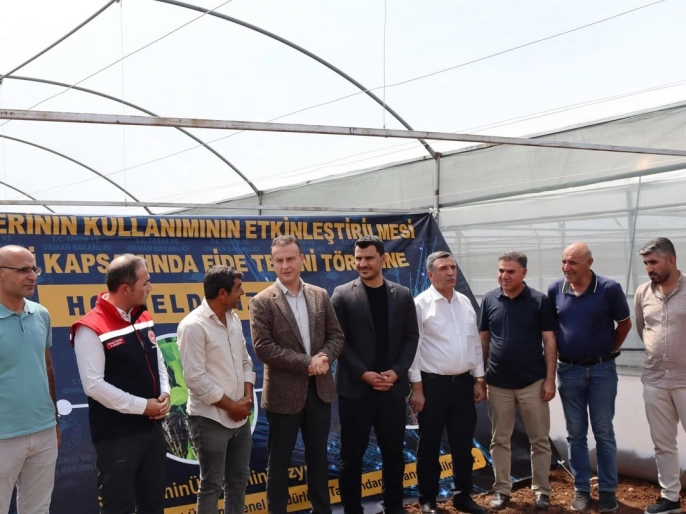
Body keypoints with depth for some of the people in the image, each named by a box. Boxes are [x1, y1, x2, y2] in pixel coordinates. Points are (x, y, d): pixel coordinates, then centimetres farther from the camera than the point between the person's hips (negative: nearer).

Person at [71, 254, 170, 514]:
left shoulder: (143, 318, 6)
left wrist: (164, 393, -3)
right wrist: (142, 406, -19)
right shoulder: (91, 329, -18)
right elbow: (94, 385, -23)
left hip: (152, 427, 7)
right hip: (116, 435, -7)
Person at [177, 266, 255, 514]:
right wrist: (231, 405, -14)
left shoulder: (233, 318, 7)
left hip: (239, 416, 7)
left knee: (238, 479, 17)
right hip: (210, 419, -7)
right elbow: (196, 379, -20)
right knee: (212, 485, 5)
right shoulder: (193, 326, -17)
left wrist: (247, 396, -2)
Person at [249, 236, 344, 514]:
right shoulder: (262, 302, -8)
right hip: (284, 393, -4)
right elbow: (263, 347, -15)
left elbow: (336, 335, 7)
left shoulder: (320, 296, 5)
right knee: (279, 461, 8)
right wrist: (306, 363, -19)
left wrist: (324, 357, -15)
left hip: (319, 389, 4)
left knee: (318, 456, 16)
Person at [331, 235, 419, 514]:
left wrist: (397, 371, -9)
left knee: (394, 453, 12)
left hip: (392, 388, 2)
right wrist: (363, 373, -14)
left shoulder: (402, 295, 6)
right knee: (352, 455, 6)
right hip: (355, 389, -2)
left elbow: (411, 337, 5)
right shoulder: (342, 295, -2)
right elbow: (339, 341, -6)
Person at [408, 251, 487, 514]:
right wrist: (417, 388, -12)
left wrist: (479, 379, 10)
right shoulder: (420, 304, -9)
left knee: (463, 445, 13)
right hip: (432, 384, -5)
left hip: (463, 383, 5)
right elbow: (413, 347, -10)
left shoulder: (465, 302, 9)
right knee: (429, 446, 7)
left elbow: (475, 343, 13)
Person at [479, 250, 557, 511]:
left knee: (540, 440, 7)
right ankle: (502, 489, 21)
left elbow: (550, 342, -3)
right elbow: (483, 339, 8)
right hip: (498, 384, 2)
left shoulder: (540, 301, -4)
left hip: (533, 382, -2)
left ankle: (541, 490, 20)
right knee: (499, 440, 10)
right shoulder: (489, 300, 1)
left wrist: (550, 379, -7)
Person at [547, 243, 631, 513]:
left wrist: (610, 350, 7)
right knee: (576, 433, 9)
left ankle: (608, 490, 17)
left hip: (602, 370, -2)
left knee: (603, 432, 6)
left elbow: (625, 323, 3)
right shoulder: (555, 289, -5)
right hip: (569, 371, 2)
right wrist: (558, 354, 8)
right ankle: (581, 489, 19)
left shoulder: (609, 288, -12)